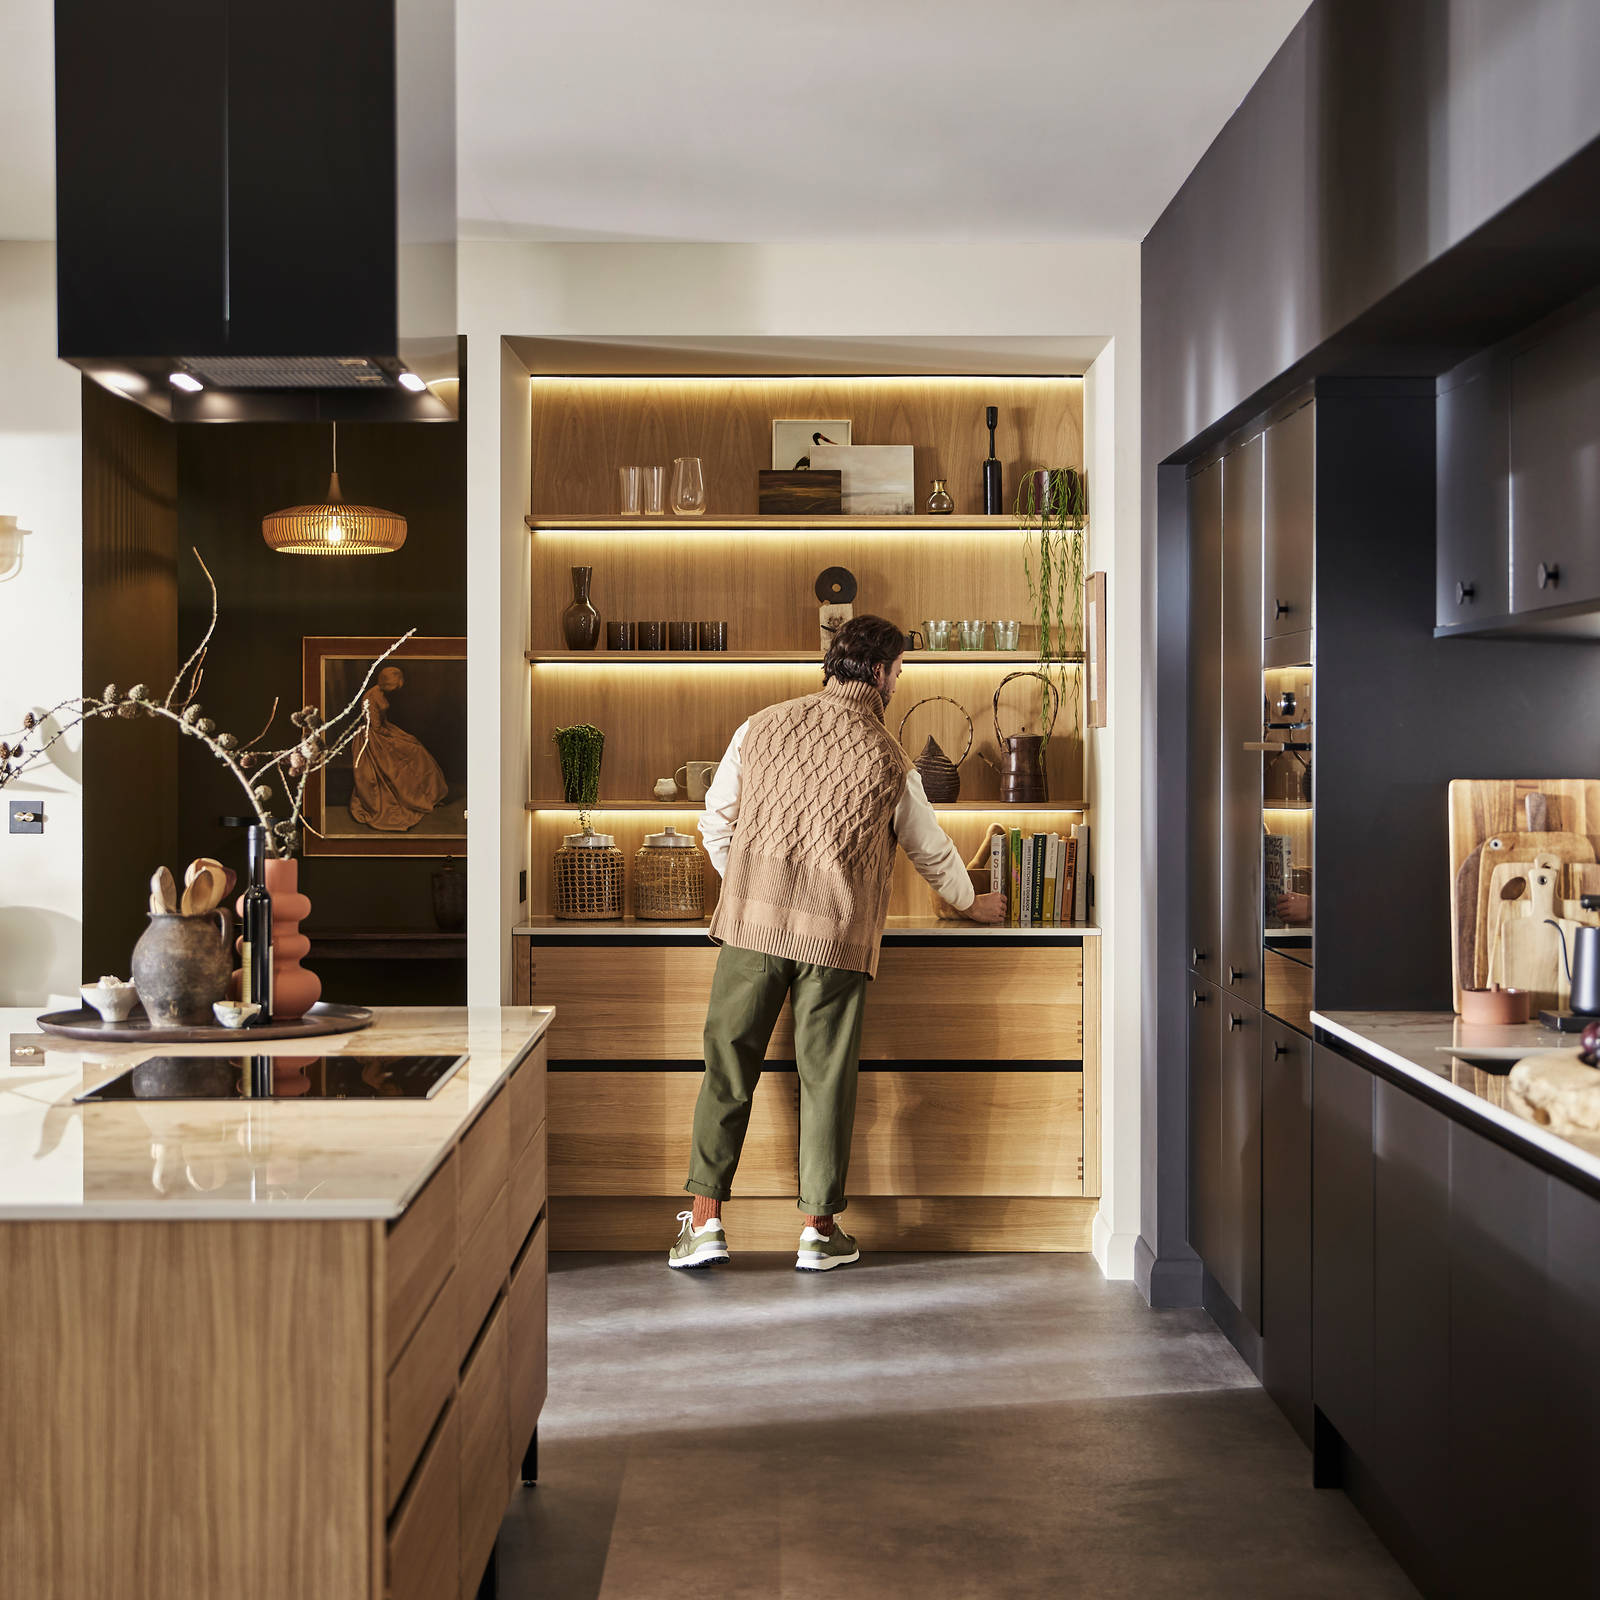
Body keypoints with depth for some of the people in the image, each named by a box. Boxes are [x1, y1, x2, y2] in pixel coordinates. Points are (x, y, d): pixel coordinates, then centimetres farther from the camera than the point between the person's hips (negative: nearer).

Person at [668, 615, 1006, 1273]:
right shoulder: (889, 760, 2)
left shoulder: (760, 727, 7)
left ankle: (705, 1218, 9)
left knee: (728, 1066, 8)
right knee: (826, 1078, 7)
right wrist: (972, 903, 34)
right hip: (837, 935, -1)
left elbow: (715, 821, 13)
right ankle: (819, 1229, 15)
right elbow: (931, 850, 15)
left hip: (751, 922, 2)